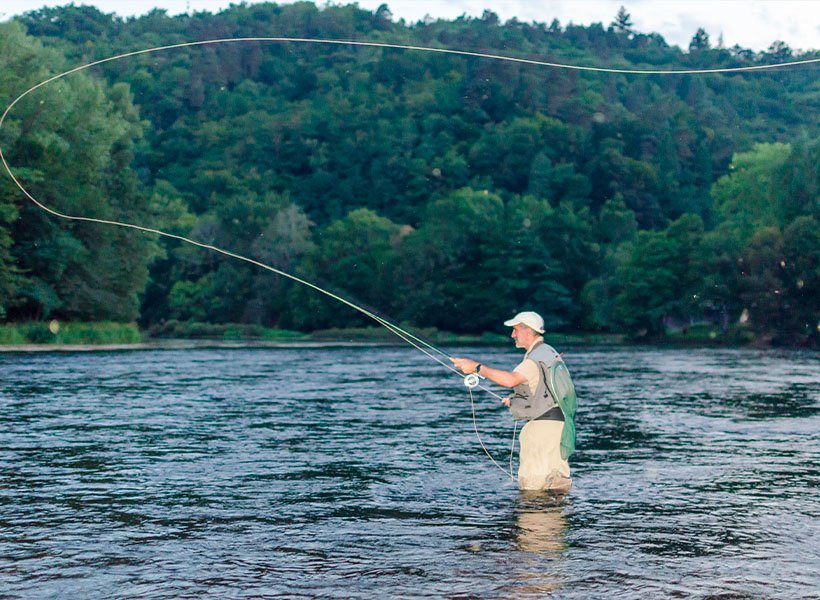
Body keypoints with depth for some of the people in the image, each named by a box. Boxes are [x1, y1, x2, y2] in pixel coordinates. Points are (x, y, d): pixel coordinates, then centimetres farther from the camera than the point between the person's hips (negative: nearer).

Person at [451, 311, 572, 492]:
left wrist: (477, 367, -29)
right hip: (557, 422, 10)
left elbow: (510, 380, -32)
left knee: (531, 484, -8)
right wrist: (516, 399, 17)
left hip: (543, 425, -10)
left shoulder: (537, 358, -16)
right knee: (557, 481, 10)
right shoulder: (549, 352, 18)